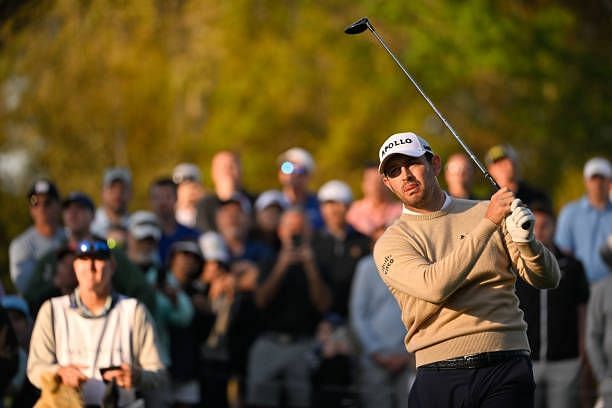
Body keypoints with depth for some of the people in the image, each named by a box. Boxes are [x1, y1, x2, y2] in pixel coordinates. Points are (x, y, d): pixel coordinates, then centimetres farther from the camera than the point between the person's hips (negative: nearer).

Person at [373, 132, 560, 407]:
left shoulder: (485, 212, 12)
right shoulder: (391, 243, 4)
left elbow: (547, 280, 8)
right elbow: (434, 286, -16)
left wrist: (526, 241, -13)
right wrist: (488, 223, -16)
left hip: (506, 368, 1)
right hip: (439, 377, -1)